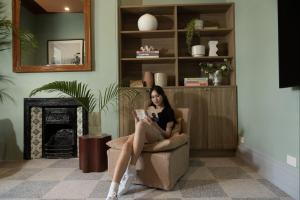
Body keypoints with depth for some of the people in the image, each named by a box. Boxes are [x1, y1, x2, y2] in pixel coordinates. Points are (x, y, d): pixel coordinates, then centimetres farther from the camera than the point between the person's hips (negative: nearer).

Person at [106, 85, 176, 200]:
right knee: (126, 146, -33)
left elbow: (167, 134, 4)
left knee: (141, 124, -37)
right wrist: (136, 117, 4)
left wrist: (154, 125, -12)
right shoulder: (149, 109, 30)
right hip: (143, 137, 4)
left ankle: (131, 170, -32)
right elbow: (137, 127, 24)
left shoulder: (168, 111, 16)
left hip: (159, 138, -3)